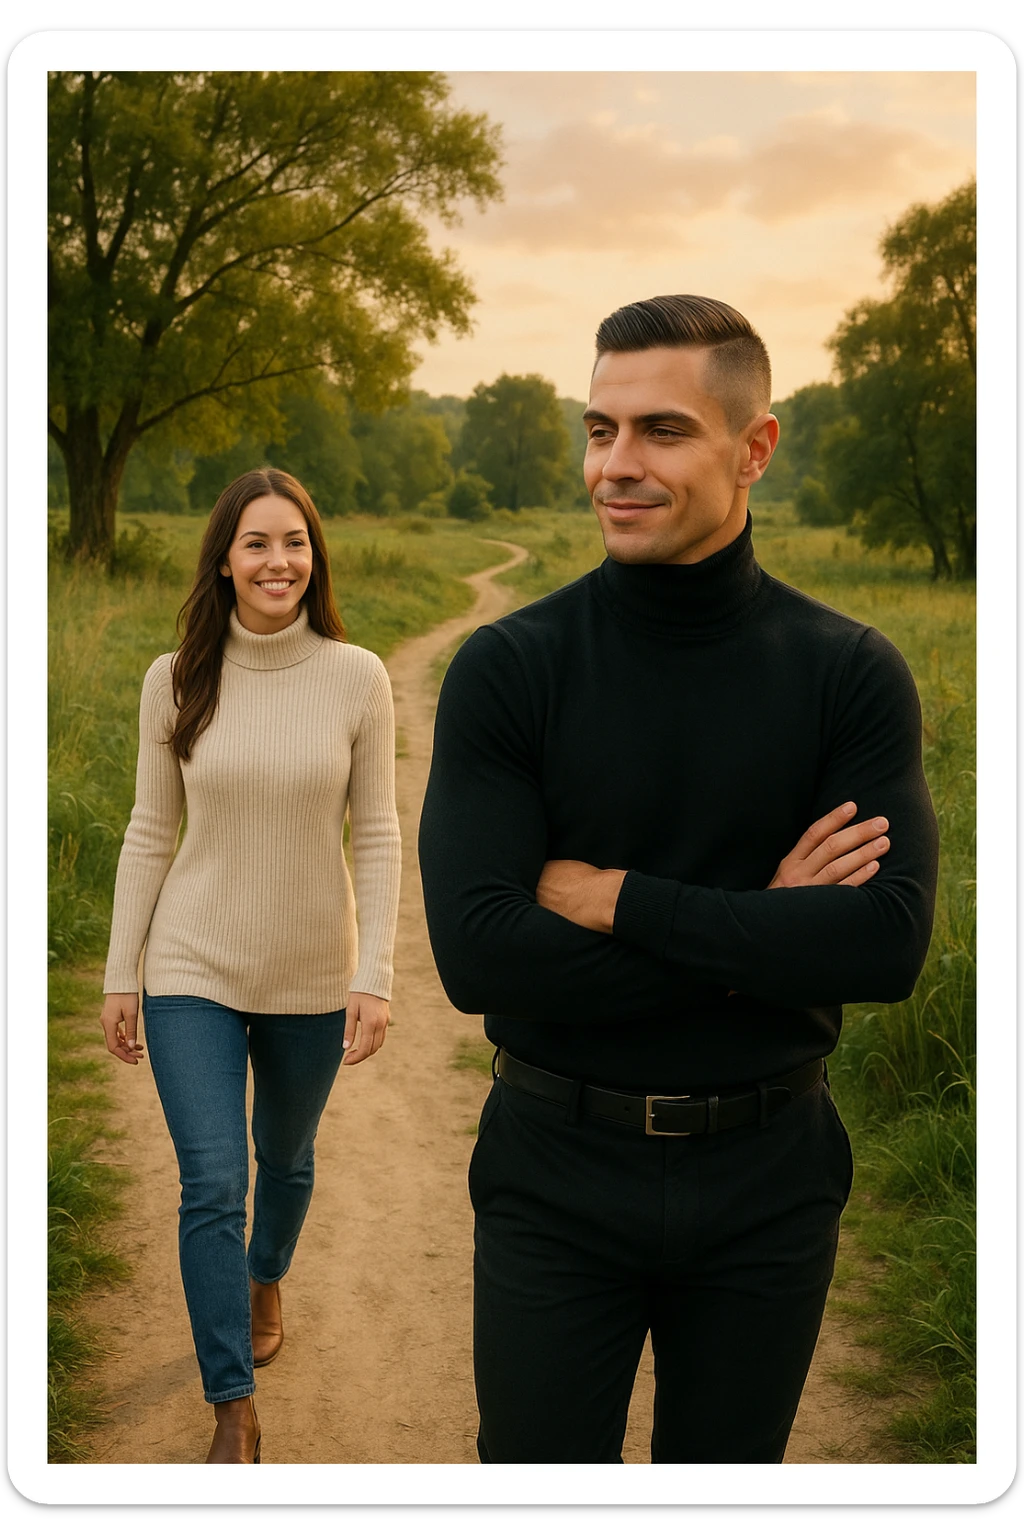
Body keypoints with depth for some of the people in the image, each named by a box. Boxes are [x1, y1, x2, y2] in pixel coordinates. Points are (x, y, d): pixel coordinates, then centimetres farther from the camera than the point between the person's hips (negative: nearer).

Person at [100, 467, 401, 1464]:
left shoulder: (356, 678, -8)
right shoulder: (176, 681, -5)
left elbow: (378, 836, -4)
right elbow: (150, 834, 2)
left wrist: (374, 977, -10)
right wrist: (120, 975, 2)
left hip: (312, 975, 1)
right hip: (193, 971, 0)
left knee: (286, 1159, 21)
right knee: (211, 1187, -4)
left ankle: (266, 1282, 53)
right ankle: (233, 1412, 11)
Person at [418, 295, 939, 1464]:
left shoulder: (852, 675, -8)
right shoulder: (507, 669, -11)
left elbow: (889, 944, -18)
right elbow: (477, 957, -20)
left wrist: (613, 897, -21)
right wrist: (757, 936, -19)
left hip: (767, 1177, 2)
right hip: (555, 1170, -1)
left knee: (727, 1466, 21)